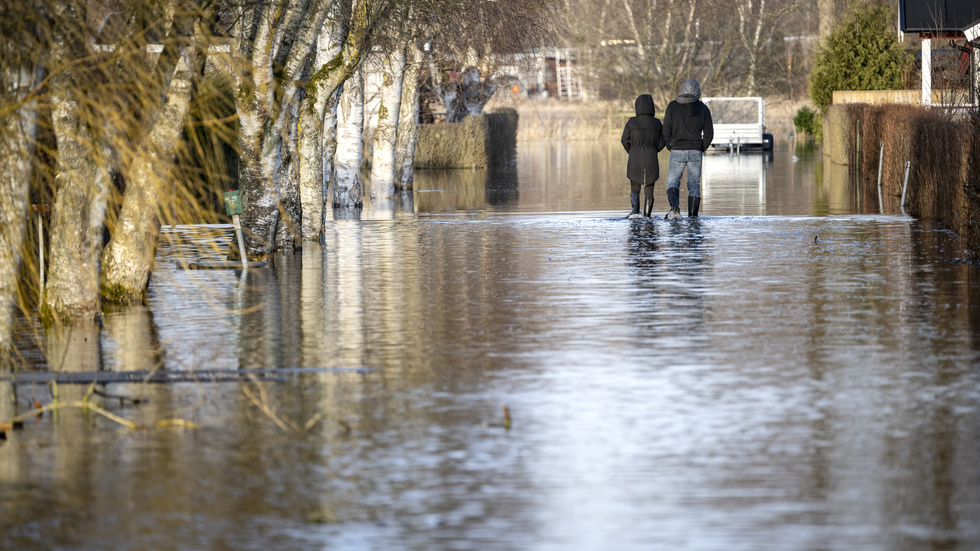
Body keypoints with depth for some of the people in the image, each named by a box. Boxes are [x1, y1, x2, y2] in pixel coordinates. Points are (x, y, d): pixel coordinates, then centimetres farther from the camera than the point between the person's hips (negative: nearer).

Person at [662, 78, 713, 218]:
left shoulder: (673, 106, -3)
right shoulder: (703, 109, 0)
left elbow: (666, 130, -3)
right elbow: (709, 133, 1)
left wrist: (670, 148, 11)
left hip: (677, 151, -1)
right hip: (696, 152, 1)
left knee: (673, 182, 7)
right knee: (694, 184, 8)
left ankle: (674, 206, -20)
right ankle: (693, 216, 2)